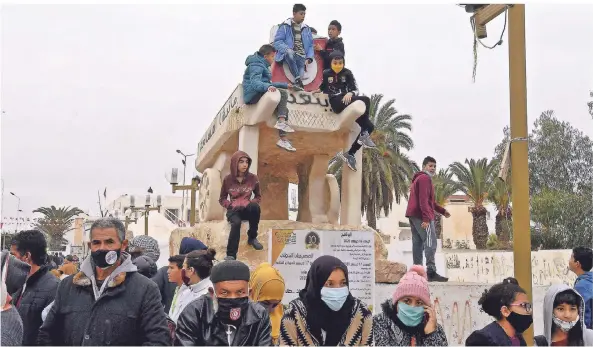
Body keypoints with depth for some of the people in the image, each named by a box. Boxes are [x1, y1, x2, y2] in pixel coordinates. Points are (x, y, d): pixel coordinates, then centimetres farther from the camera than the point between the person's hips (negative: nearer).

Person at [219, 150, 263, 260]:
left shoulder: (253, 178, -1)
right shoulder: (228, 179, -1)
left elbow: (258, 197, 9)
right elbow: (222, 199, 8)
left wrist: (251, 203, -13)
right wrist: (231, 205, -13)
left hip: (248, 210, 1)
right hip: (233, 210, -1)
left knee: (255, 206, -36)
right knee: (236, 223, -37)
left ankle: (252, 237, -17)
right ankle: (231, 255, -36)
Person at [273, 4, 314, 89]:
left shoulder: (306, 29, 19)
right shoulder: (285, 26, 5)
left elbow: (310, 45, 19)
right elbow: (277, 42, -1)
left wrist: (309, 58, 0)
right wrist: (287, 49, -19)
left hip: (302, 57, 4)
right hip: (289, 54, -4)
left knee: (301, 70, -27)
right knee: (289, 53, -39)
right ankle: (298, 79, -33)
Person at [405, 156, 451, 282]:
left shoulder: (418, 178, 25)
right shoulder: (425, 178, -8)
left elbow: (429, 201, 30)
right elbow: (423, 200, -20)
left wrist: (442, 211, 25)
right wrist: (426, 218, -26)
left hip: (413, 215, 10)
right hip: (421, 216, -10)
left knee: (418, 243, 8)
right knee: (430, 242, -14)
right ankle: (431, 272, -21)